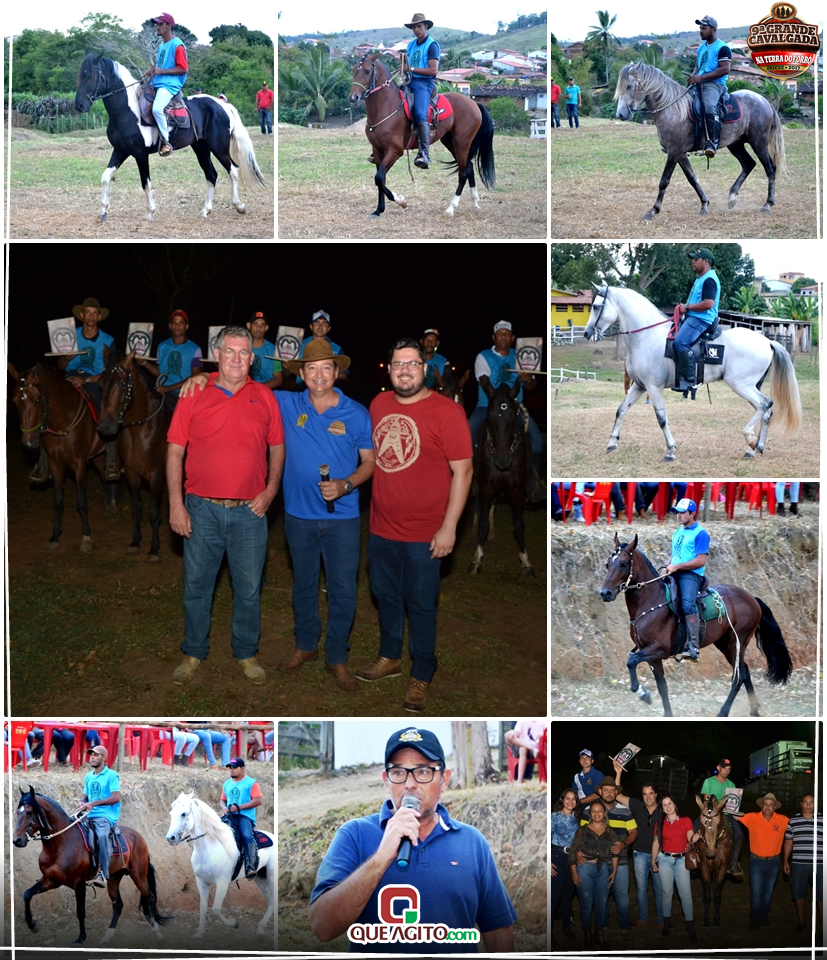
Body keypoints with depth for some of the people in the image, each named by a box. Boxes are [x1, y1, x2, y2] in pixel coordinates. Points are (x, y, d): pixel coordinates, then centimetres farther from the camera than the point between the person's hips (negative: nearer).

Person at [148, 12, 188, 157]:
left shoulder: (177, 45, -8)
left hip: (170, 85, -10)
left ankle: (166, 142, -23)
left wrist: (162, 71, -19)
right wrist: (153, 69, 8)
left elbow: (183, 68, -13)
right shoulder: (162, 45, 19)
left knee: (157, 109, -33)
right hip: (157, 84, 10)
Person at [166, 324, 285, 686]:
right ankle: (193, 653, 25)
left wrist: (270, 490, -2)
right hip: (201, 510, 0)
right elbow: (175, 451, 0)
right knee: (196, 586, 10)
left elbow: (277, 449, 12)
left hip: (249, 511, 1)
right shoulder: (193, 395, 0)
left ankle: (246, 653, 26)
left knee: (248, 589, 9)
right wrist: (176, 505, -5)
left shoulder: (264, 397, 4)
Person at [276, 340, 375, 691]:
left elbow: (369, 462, -2)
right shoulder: (287, 405, -4)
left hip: (342, 517, -2)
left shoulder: (357, 413, -7)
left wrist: (345, 485, -21)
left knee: (342, 590, 4)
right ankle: (306, 645, 37)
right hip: (299, 515, 2)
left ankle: (337, 656, 21)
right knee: (303, 584, 18)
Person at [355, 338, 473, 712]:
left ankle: (421, 676, 23)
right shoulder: (379, 405, 3)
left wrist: (448, 528, -17)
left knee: (420, 606, 6)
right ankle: (389, 657, 40)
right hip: (381, 527, 6)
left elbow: (462, 471, -14)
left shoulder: (446, 411, -15)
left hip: (423, 534, -5)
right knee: (385, 596, 20)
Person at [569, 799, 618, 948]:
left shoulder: (610, 832, 10)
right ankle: (587, 934, 11)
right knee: (587, 902, 0)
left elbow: (614, 852, 9)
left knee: (602, 902, 4)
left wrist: (614, 871, 1)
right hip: (585, 869, -2)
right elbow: (573, 851, -2)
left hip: (603, 870, 2)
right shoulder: (583, 830, 1)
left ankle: (600, 932, 18)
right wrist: (574, 872, -7)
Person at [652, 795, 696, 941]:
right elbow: (656, 843, 10)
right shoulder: (660, 824, 7)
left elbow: (691, 840, 0)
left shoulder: (686, 821, 2)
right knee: (666, 893, 4)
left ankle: (690, 927, 0)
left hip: (681, 860, -2)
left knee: (686, 894, -7)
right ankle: (667, 923, 18)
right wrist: (653, 862, 8)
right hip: (665, 860, 2)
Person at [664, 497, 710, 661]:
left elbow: (701, 561, -12)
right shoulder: (677, 532, 20)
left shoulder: (700, 533, -4)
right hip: (674, 574, 9)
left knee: (688, 604, -29)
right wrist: (668, 566, 5)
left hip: (690, 574, -9)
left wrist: (677, 566, -15)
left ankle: (693, 646, -33)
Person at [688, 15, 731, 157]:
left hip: (714, 84, -9)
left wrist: (701, 77, -20)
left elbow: (725, 69, -16)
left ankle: (713, 142, -39)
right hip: (699, 83, 9)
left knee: (709, 106, -36)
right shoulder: (701, 47, 20)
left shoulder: (722, 48, -6)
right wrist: (693, 76, 5)